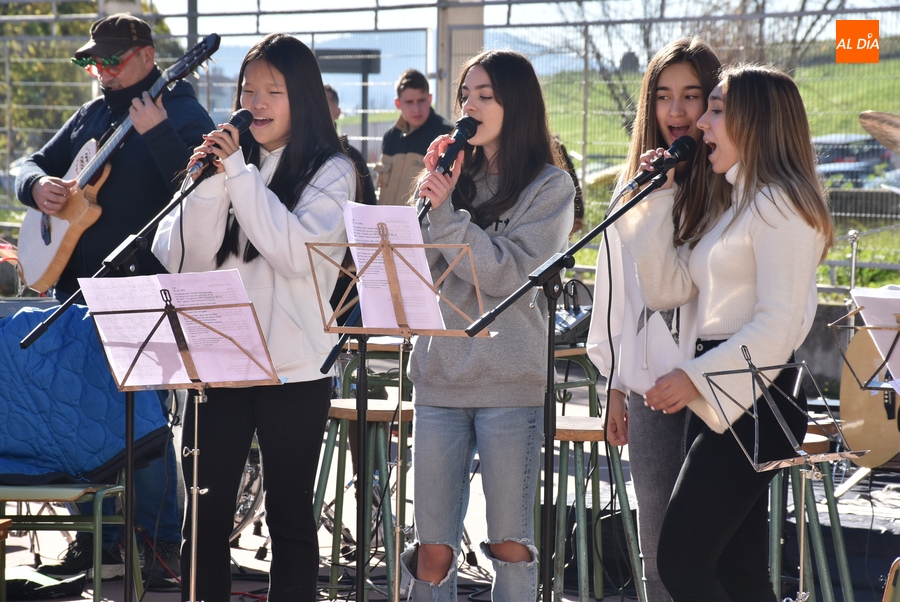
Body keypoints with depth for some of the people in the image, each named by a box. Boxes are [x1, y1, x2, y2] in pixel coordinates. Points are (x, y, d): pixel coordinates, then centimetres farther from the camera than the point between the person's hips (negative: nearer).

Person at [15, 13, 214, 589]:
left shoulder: (182, 113, -5)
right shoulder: (90, 116, 16)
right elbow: (34, 164, 20)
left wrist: (156, 133, -29)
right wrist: (37, 184, -2)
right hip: (79, 285, 7)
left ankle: (162, 545, 0)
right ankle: (100, 538, 19)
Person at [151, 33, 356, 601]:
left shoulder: (330, 170, -1)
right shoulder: (224, 158, 8)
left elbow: (297, 254, -17)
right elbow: (181, 257, 0)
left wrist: (239, 173, -16)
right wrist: (210, 182, -13)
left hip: (294, 367, -3)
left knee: (289, 515, 8)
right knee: (204, 515, 5)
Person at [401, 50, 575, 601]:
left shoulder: (550, 186, -1)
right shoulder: (457, 175, 12)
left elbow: (510, 276, -12)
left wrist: (445, 212, -16)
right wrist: (431, 191, -5)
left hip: (511, 381, -4)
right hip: (440, 372, 4)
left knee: (511, 545, 2)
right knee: (433, 550, 3)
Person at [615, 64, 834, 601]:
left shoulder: (780, 205, -12)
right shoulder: (738, 205, 20)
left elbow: (778, 325, -20)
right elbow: (667, 288, 14)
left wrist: (696, 377, -21)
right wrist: (656, 200, 9)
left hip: (752, 400, -10)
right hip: (720, 400, 10)